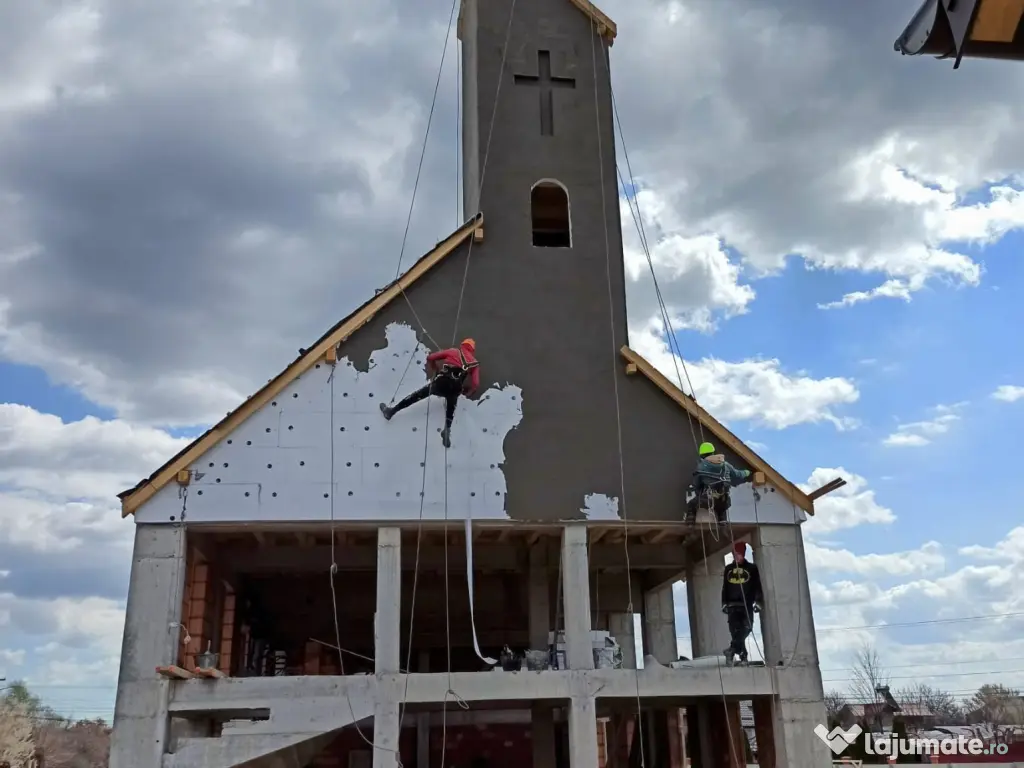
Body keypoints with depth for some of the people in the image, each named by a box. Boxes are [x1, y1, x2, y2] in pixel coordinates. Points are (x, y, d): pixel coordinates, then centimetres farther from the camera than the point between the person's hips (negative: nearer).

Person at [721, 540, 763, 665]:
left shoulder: (752, 568, 5)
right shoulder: (728, 569, 14)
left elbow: (757, 587, 2)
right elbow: (724, 588, 17)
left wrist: (758, 602, -8)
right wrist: (724, 604, 11)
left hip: (747, 605, -2)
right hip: (733, 605, 2)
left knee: (745, 629, -13)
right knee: (735, 630, -8)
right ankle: (742, 655, -5)